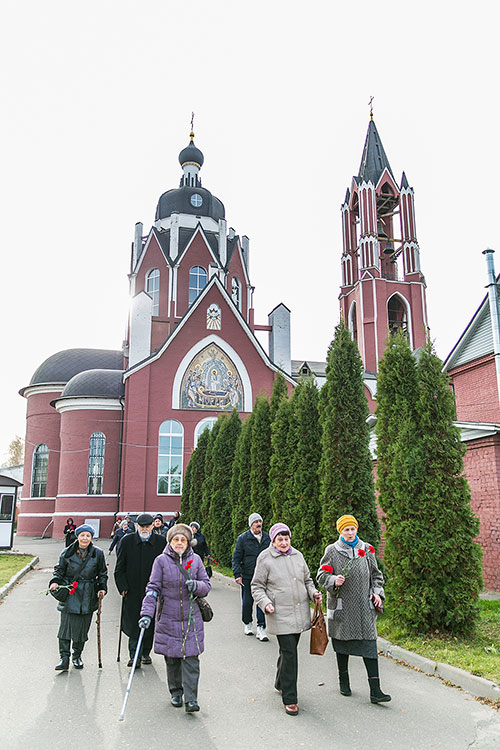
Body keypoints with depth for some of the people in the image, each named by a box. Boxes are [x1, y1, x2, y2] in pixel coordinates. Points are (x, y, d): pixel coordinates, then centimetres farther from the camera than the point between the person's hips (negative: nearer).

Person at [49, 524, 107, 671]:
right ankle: (64, 658, 0)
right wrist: (55, 582, -8)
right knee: (66, 625, -7)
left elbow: (103, 573, 10)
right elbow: (59, 570, 10)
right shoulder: (67, 553, 1)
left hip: (87, 597, 0)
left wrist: (102, 588, -3)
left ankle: (77, 656, 23)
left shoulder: (98, 554, 1)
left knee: (82, 627, 5)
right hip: (69, 595, 0)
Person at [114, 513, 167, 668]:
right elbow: (119, 568, 2)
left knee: (149, 624, 10)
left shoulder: (161, 542, -3)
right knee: (133, 624, -2)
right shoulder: (127, 541, -2)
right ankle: (135, 655, 8)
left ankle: (145, 653, 28)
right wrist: (122, 587, -5)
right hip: (132, 591, -1)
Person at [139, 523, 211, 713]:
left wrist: (196, 586, -16)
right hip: (168, 618, -1)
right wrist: (147, 613, -16)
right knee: (172, 658, 9)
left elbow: (207, 585, 6)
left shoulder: (196, 560, 2)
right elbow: (153, 589, -6)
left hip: (191, 618, 1)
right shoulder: (161, 561, -4)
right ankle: (176, 692, 29)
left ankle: (191, 699, 2)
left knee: (191, 658, -4)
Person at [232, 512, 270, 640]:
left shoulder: (267, 538, 6)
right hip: (247, 576, -1)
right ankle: (247, 624, 30)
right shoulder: (243, 538, -3)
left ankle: (261, 628, 2)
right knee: (247, 602, 8)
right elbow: (236, 558, -1)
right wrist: (237, 575, -10)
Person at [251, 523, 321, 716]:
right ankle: (289, 699, 4)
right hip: (280, 615, -5)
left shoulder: (297, 555, 8)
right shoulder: (265, 558, -7)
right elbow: (257, 586, -3)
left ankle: (280, 683, 40)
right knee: (289, 654, -8)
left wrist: (313, 593, 1)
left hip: (300, 613, 6)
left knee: (289, 651, 17)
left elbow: (307, 580, 19)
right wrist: (265, 603, -18)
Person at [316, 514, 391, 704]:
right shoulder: (332, 551, -1)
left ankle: (375, 690, -1)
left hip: (364, 606, 1)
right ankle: (343, 681, 31)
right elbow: (322, 575, 2)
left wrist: (377, 592, 3)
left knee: (369, 644, -3)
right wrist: (334, 580, -18)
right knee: (342, 642, 11)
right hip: (342, 606, -1)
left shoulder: (367, 550, 7)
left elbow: (376, 574, 17)